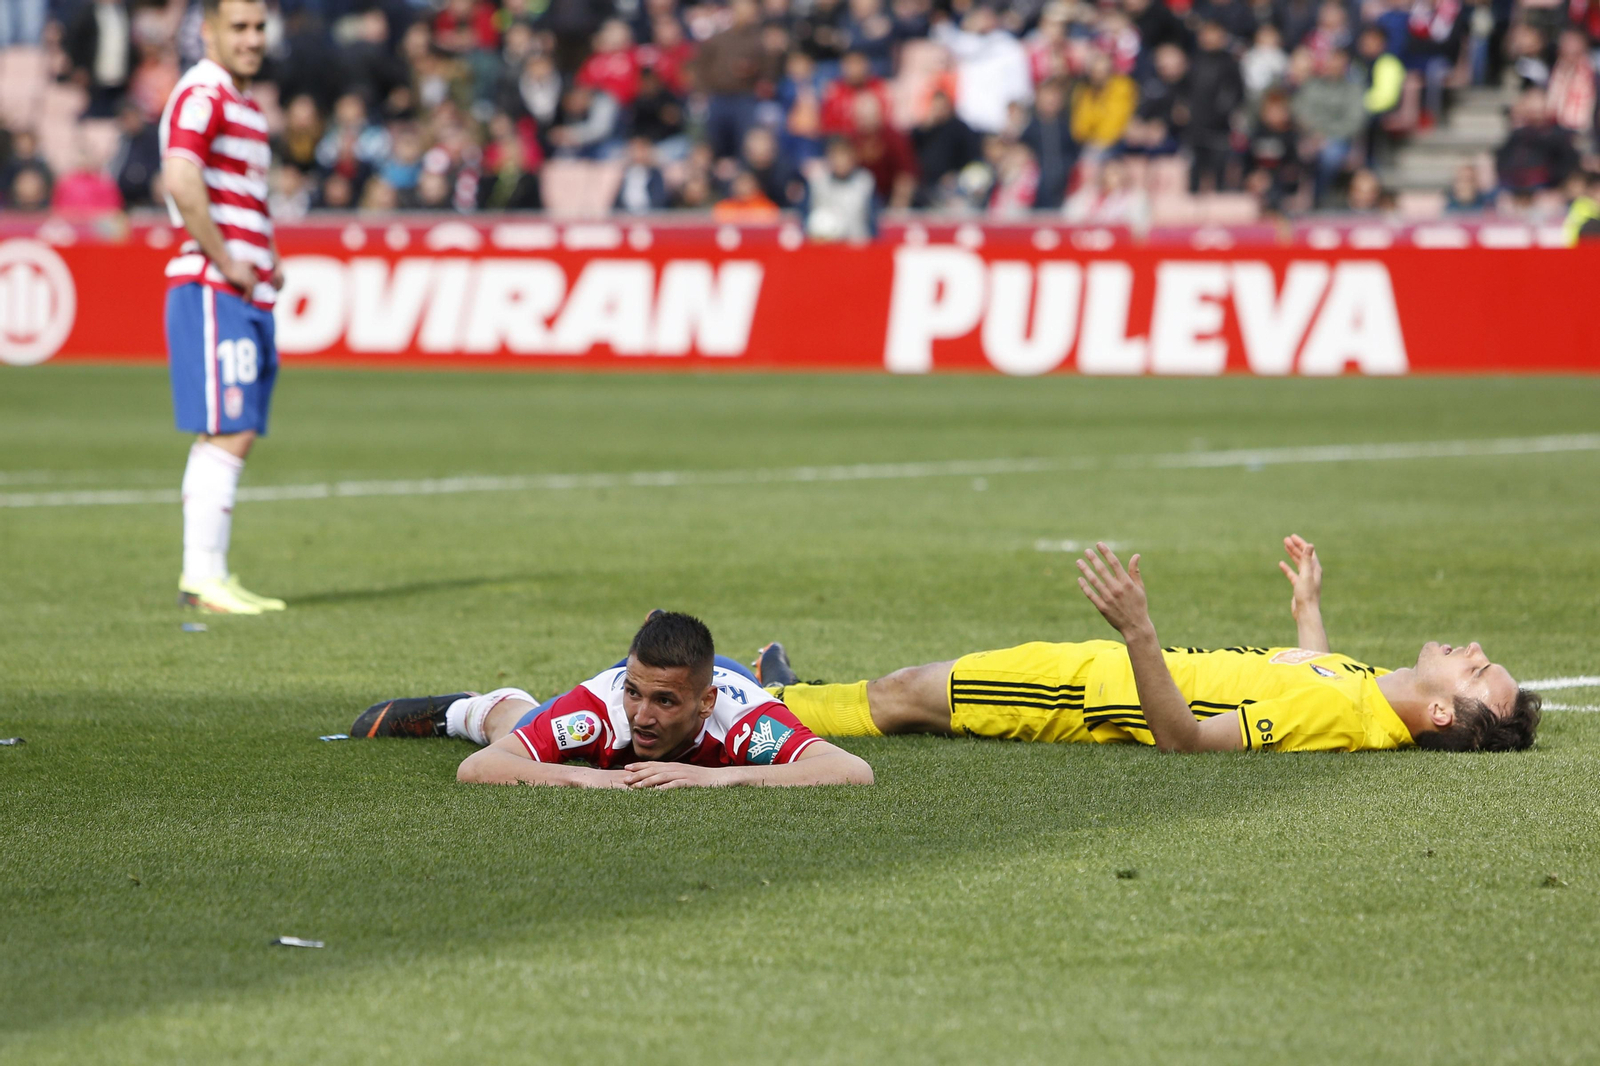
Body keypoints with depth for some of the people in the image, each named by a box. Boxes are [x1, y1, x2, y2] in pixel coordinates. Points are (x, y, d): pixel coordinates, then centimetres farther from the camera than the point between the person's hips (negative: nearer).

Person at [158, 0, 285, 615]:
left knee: (231, 437, 9)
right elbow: (181, 181, -26)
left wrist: (267, 262, 16)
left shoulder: (242, 101, 21)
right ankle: (203, 577, -11)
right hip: (213, 289, -10)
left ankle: (206, 575, 12)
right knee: (227, 435, -12)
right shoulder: (203, 95, -11)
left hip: (248, 294, 10)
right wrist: (225, 261, -20)